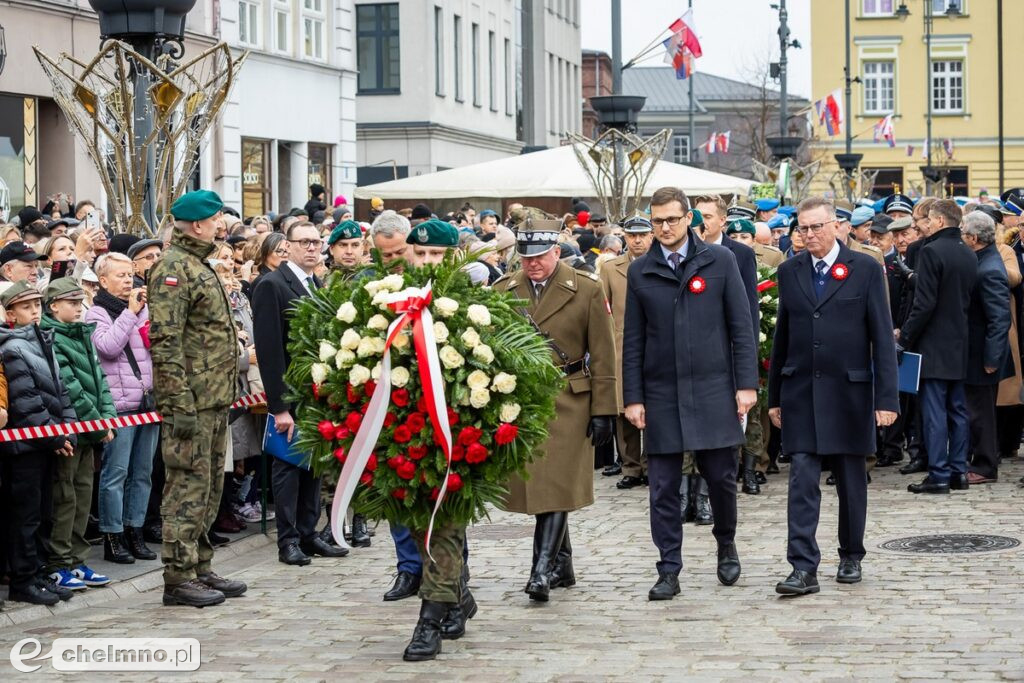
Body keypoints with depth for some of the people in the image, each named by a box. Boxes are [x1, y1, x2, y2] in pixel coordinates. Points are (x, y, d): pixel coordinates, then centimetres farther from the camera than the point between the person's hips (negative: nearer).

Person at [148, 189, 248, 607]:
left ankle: (200, 569, 21)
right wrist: (181, 403, -24)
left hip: (214, 400, 10)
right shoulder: (173, 268, -13)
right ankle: (179, 577, -1)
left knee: (209, 489, 14)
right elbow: (165, 342, -20)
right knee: (188, 487, -6)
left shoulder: (199, 266, 19)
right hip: (192, 401, -10)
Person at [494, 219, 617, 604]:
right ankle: (562, 564, 21)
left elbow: (603, 355, -1)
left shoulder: (587, 291, -1)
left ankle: (543, 570, -11)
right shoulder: (504, 291, 6)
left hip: (568, 402, -3)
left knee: (556, 484, -9)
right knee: (534, 484, 7)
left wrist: (604, 410, -5)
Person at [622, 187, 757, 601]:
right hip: (661, 395, 1)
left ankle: (726, 544, 30)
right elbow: (633, 341, 7)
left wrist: (746, 383, -5)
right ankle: (669, 571, 9)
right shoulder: (640, 272, 6)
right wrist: (633, 398, 1)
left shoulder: (720, 261, 2)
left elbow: (741, 326, 1)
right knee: (663, 488, 2)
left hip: (713, 390, -1)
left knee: (721, 477, 4)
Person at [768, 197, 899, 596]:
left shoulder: (865, 269, -2)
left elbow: (882, 336, -4)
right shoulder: (789, 272, 8)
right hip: (800, 393, 2)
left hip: (849, 391, -1)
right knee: (802, 481, -7)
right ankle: (803, 569, -9)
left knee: (851, 481, 10)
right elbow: (782, 336, 12)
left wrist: (887, 397, -9)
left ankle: (851, 556, 26)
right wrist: (774, 396, 10)